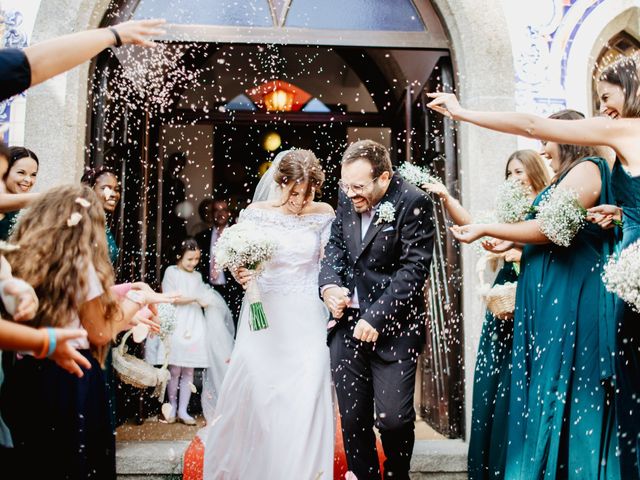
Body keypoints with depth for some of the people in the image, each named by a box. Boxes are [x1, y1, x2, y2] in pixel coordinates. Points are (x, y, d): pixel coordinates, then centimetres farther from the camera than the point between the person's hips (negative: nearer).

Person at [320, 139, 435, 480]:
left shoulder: (413, 203, -11)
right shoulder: (347, 197, 6)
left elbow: (414, 268, -14)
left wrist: (375, 317, -17)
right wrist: (329, 285, -4)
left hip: (393, 326, -4)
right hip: (347, 321, 5)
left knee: (393, 418, -3)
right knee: (353, 417, 8)